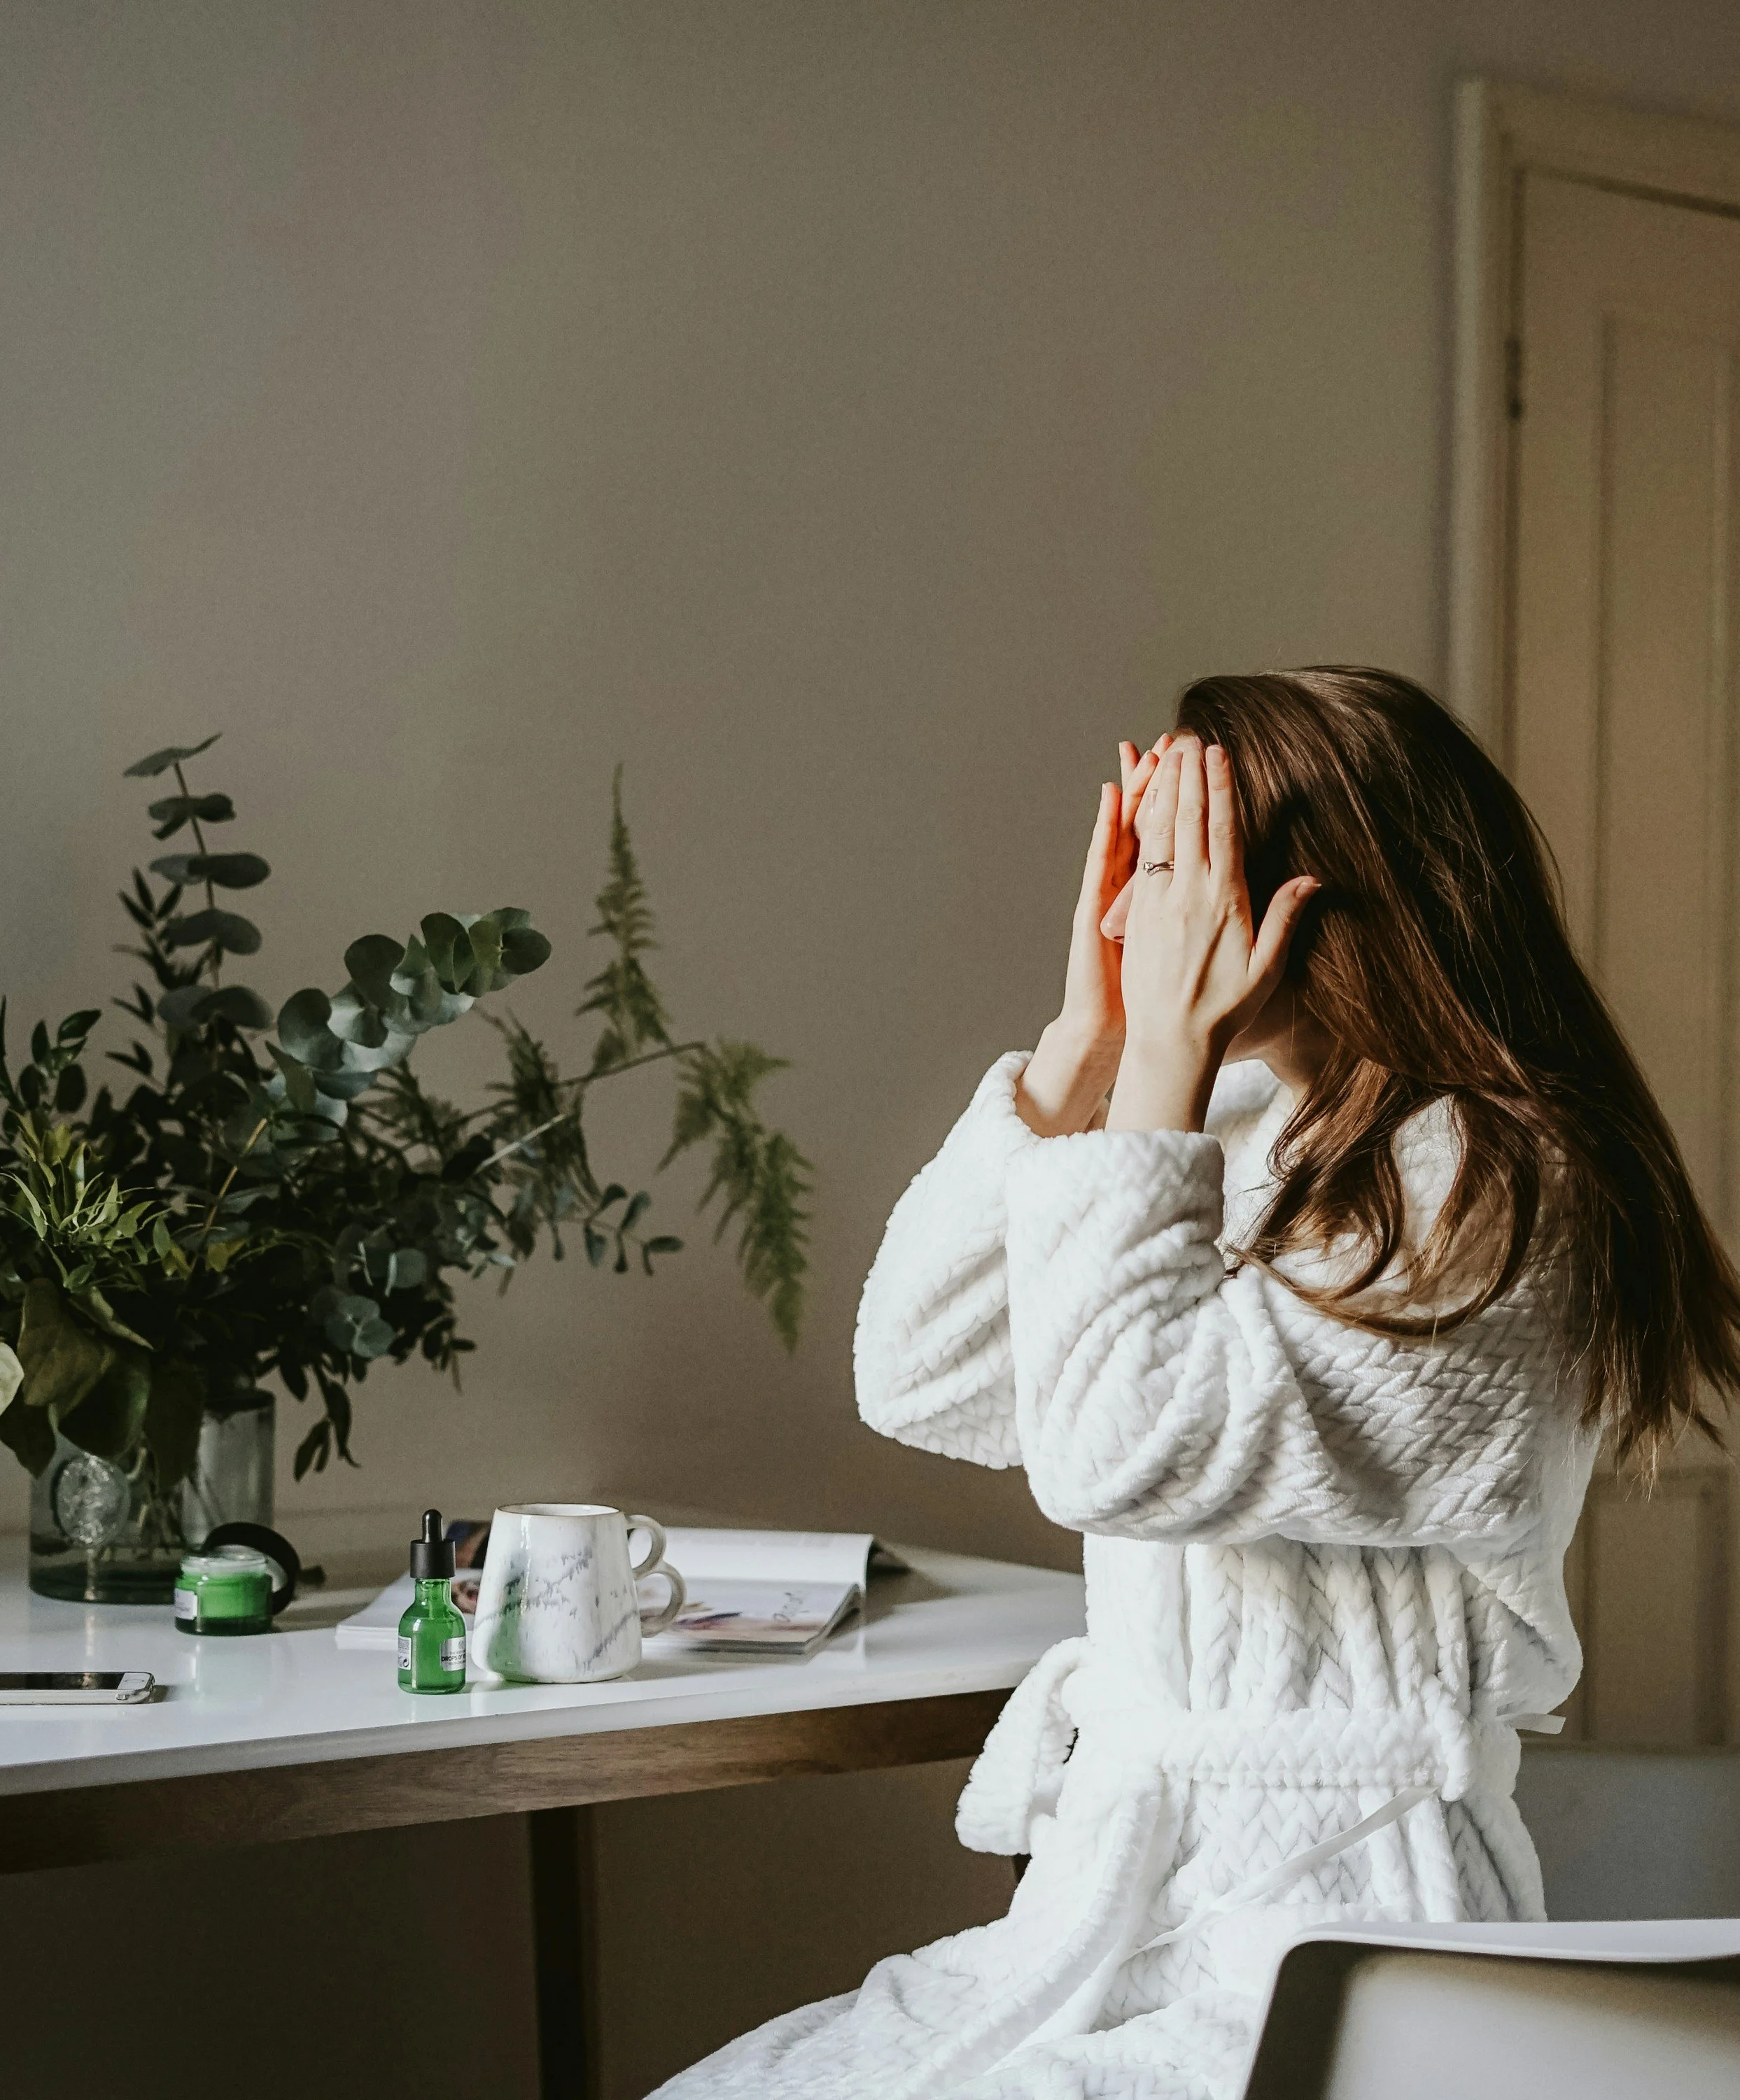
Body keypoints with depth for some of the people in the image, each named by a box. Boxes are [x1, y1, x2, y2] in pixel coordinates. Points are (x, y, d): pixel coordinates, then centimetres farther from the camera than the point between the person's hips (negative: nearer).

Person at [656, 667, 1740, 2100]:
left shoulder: (1484, 1194, -16)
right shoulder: (1242, 1145, 9)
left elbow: (1122, 1453, -25)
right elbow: (920, 1383, 4)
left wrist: (1167, 1052, -19)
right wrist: (1088, 1037, -1)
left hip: (1311, 1961, -8)